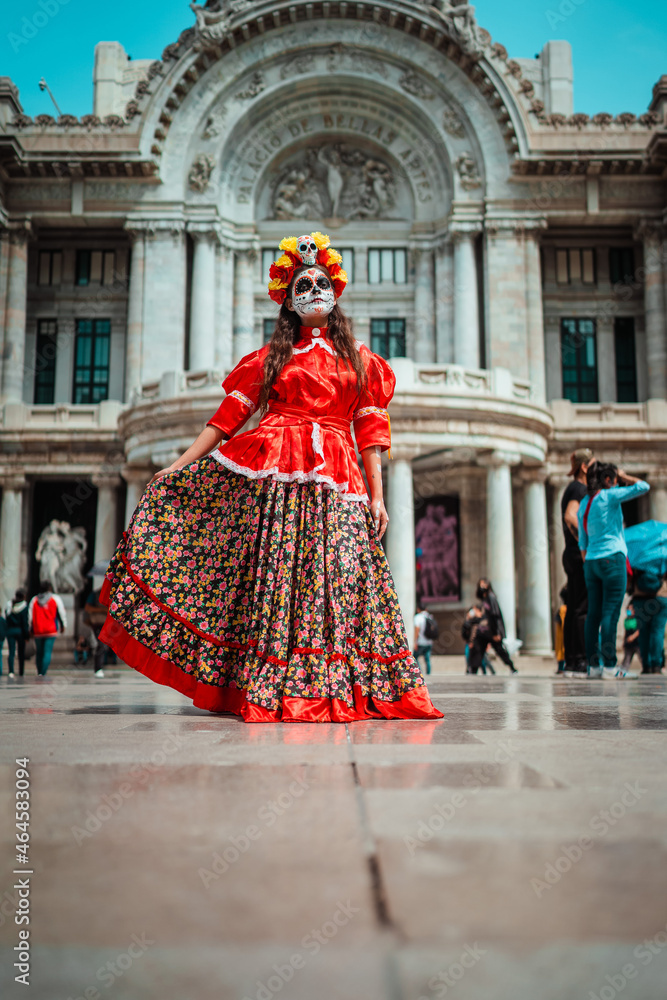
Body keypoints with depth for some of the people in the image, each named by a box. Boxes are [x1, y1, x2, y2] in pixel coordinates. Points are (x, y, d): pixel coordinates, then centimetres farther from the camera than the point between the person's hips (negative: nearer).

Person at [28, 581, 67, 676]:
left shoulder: (34, 600, 8)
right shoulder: (55, 599, 0)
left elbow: (30, 616, 9)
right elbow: (62, 614, 1)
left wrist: (31, 629, 17)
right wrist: (63, 626, 11)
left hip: (37, 631, 3)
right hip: (51, 630, -3)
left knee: (39, 652, 14)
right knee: (47, 652, -5)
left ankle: (39, 672, 20)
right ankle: (43, 673, -14)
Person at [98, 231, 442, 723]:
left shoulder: (359, 358, 17)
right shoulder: (270, 357, 15)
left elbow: (370, 429, 11)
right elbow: (228, 416, 10)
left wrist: (377, 496, 4)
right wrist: (180, 463, 3)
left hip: (334, 478, 1)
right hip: (270, 470, 0)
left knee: (335, 579, -6)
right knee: (271, 573, -5)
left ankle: (329, 690, 2)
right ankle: (263, 689, 3)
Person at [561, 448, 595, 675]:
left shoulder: (573, 489, 22)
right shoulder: (579, 488, -9)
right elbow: (570, 516, -24)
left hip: (573, 554, 10)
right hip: (582, 556, -10)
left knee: (574, 609, 7)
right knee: (585, 608, -10)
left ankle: (571, 661, 8)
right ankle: (582, 660, -11)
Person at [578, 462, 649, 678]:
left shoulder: (584, 503, 15)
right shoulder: (608, 496, -6)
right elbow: (643, 487, -8)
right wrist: (625, 477, 8)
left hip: (591, 561, 7)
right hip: (612, 558, -7)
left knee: (594, 613, 5)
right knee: (610, 613, -7)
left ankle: (593, 664, 6)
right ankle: (609, 665, -9)